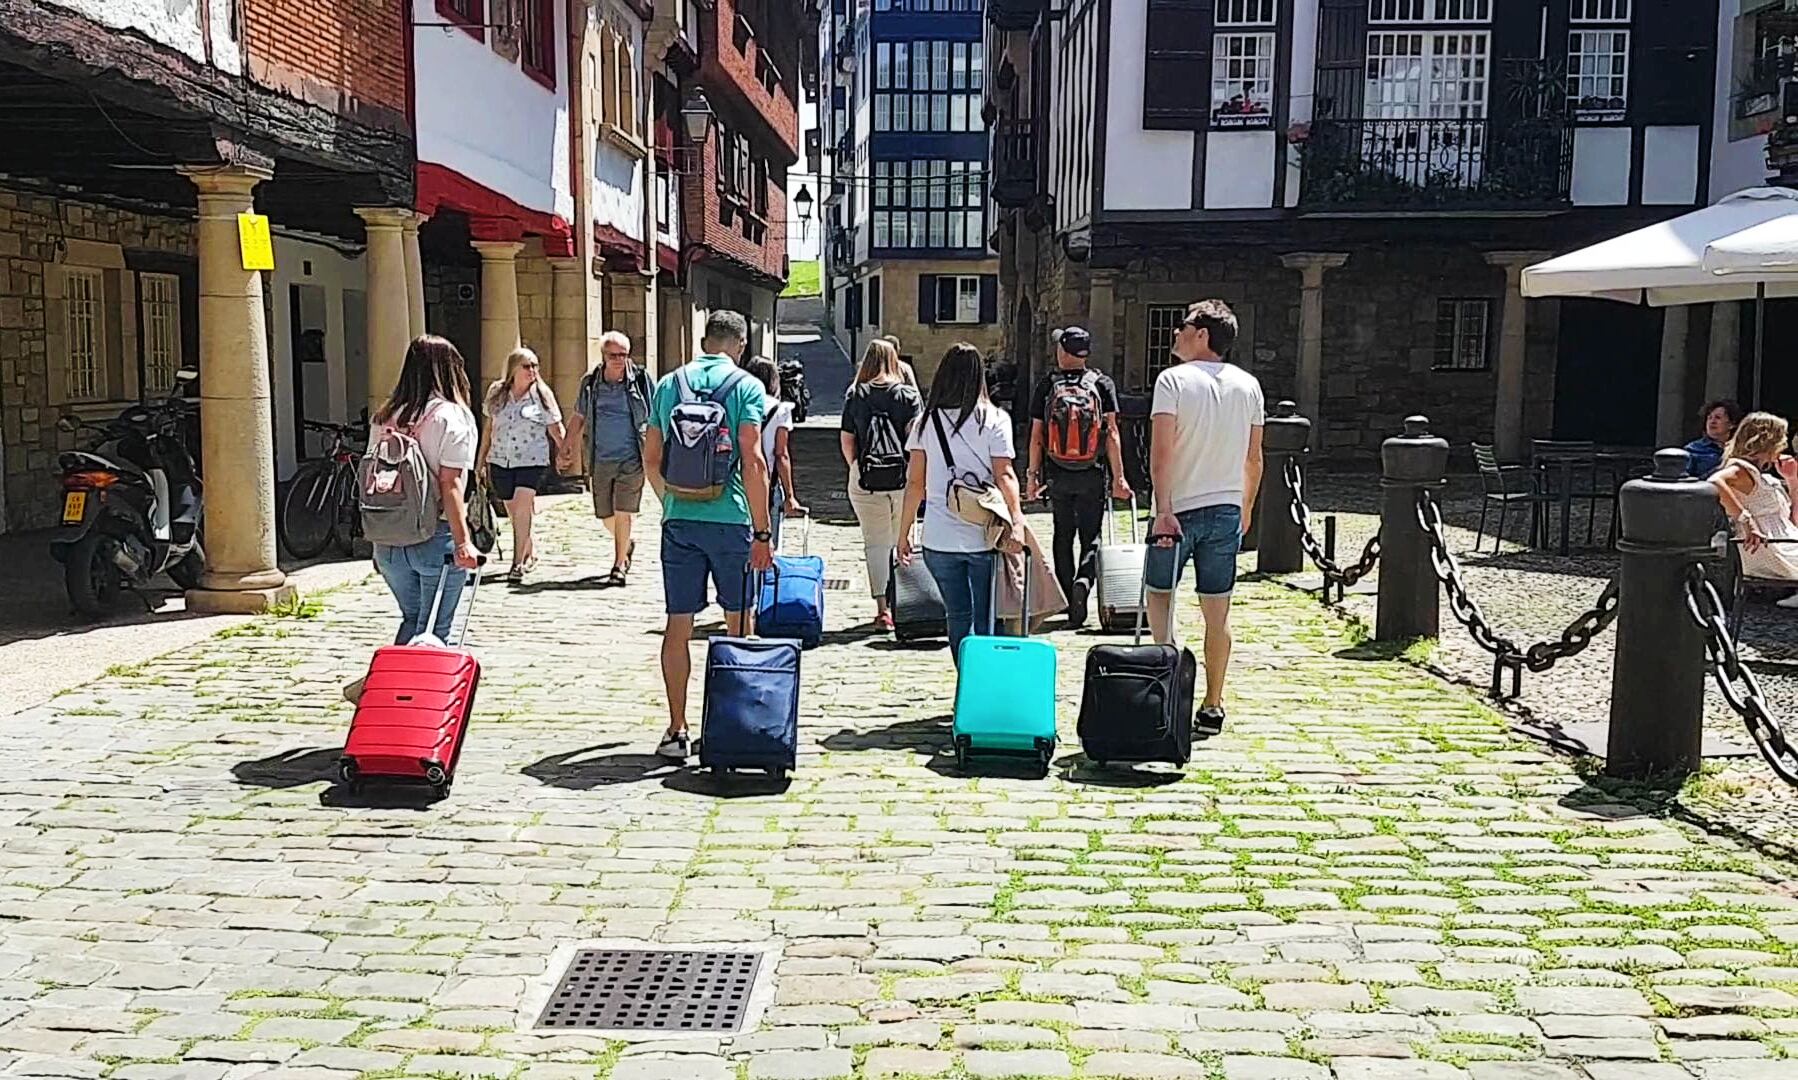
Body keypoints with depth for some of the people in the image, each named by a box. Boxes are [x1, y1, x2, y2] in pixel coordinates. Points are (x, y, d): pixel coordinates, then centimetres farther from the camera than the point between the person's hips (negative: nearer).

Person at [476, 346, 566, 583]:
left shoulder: (542, 395, -2)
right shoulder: (496, 393, 6)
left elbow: (555, 429, 1)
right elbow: (489, 428, 14)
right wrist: (481, 461, 16)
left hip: (532, 460, -4)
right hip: (500, 461, 4)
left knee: (522, 509, -16)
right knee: (513, 513, 11)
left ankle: (518, 563, -12)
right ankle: (530, 553, 31)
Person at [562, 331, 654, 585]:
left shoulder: (640, 381, -2)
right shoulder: (590, 384, 5)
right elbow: (578, 420, 15)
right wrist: (565, 450, 13)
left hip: (631, 459, -3)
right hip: (600, 460, 3)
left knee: (623, 512, -8)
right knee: (605, 514, 9)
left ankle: (619, 565, 4)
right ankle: (627, 545, 38)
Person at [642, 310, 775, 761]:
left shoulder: (669, 383, 9)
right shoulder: (745, 385, -3)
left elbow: (651, 459, 10)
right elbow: (752, 461, -11)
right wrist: (762, 531, -9)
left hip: (679, 520, 3)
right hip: (730, 518, -3)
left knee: (678, 626, 6)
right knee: (739, 624, 12)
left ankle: (677, 731, 8)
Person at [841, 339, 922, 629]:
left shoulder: (855, 395, 6)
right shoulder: (909, 394, 3)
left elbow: (846, 440, 5)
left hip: (866, 478, 0)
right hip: (903, 475, 0)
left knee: (876, 543, 4)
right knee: (903, 542, 13)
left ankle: (882, 609, -1)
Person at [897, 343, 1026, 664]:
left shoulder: (926, 421, 3)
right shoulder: (994, 419, -3)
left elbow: (915, 482, 3)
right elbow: (1004, 475, -13)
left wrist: (904, 533, 9)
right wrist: (1017, 520, -17)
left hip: (939, 539, 2)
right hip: (984, 537, -2)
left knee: (958, 616, 12)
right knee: (987, 620, 8)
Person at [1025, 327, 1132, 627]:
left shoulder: (1046, 385, 0)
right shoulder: (1102, 383, -1)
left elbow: (1036, 435, 0)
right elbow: (1112, 433, -7)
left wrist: (1032, 474, 9)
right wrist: (1119, 477, -5)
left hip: (1058, 475, 1)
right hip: (1093, 475, -1)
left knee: (1063, 538, 13)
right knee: (1091, 536, 9)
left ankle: (1069, 604, 17)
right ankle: (1083, 581, -19)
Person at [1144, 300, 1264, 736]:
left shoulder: (1174, 379, -8)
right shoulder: (1248, 385, 7)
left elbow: (1161, 451, -17)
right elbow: (1254, 458, 11)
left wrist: (1164, 510, -19)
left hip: (1179, 510, -4)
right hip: (1227, 511, 4)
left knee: (1159, 592, 14)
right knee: (1217, 611, 8)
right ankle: (1212, 707, 14)